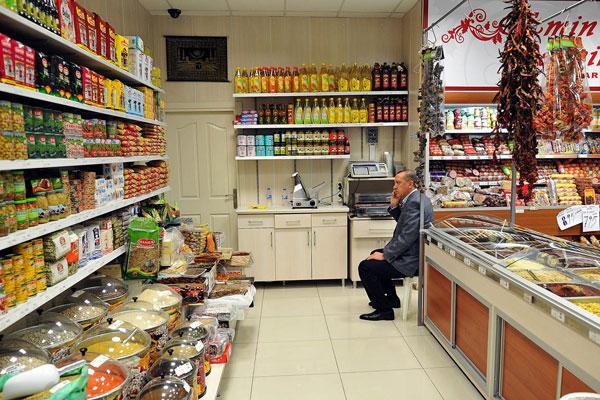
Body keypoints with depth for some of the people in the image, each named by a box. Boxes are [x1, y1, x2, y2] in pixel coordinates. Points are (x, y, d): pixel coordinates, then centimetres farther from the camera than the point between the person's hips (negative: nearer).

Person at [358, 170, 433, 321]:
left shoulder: (414, 202, -22)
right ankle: (391, 298, 34)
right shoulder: (416, 198, 10)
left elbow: (407, 236, -27)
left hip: (412, 260, -11)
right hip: (412, 252, 11)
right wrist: (394, 206, 1)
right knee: (375, 254, 27)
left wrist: (385, 255, -20)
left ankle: (384, 309, 0)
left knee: (365, 267, -14)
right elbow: (403, 222, 18)